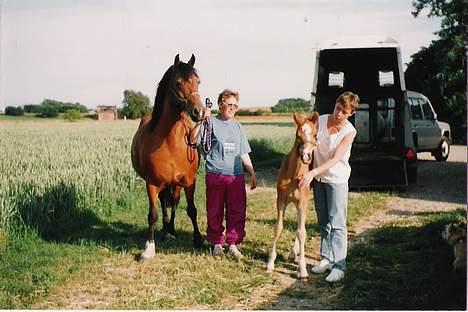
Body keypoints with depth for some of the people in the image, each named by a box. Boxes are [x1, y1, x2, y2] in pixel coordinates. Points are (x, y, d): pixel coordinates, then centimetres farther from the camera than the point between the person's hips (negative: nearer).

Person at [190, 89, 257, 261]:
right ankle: (217, 243, 19)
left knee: (237, 212, 3)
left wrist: (252, 174, 15)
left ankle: (233, 244, 14)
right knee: (215, 211, 6)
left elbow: (244, 154, 19)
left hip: (236, 176, 4)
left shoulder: (237, 126, 15)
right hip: (215, 174, -4)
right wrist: (201, 120, -26)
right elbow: (193, 139, -15)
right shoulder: (211, 122, -1)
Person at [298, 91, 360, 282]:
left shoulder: (349, 132, -16)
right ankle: (326, 259, 24)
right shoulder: (320, 121, -4)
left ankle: (339, 266, -8)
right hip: (318, 178, 5)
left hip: (337, 179, -5)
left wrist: (313, 172, -31)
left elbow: (336, 159, -22)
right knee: (323, 222, 13)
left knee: (337, 224, -8)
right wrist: (310, 174, 2)